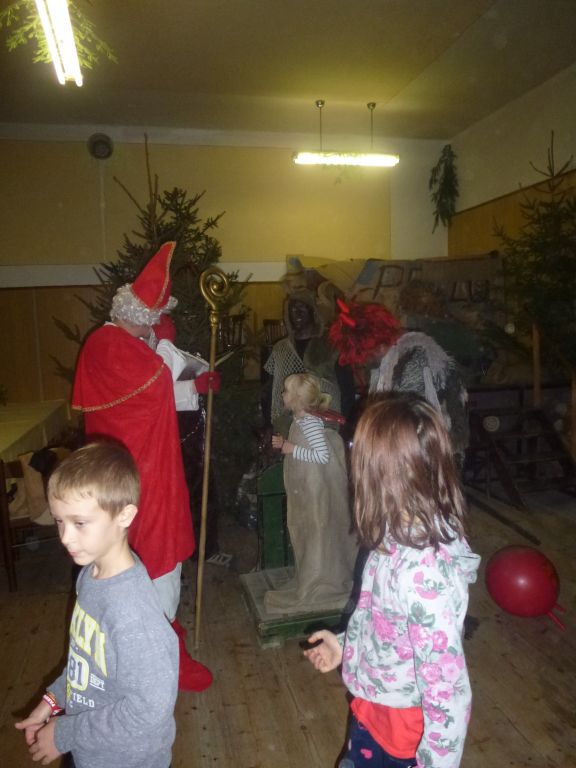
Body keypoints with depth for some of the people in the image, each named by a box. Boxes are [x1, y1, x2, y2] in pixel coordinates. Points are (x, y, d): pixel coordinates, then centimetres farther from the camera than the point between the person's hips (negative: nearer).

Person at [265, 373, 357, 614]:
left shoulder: (311, 422, -22)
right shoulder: (300, 420, 6)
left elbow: (323, 455, -28)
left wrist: (292, 450, -24)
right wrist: (284, 443, 5)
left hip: (316, 489, -9)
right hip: (302, 488, 9)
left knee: (317, 535, 5)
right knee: (305, 535, 20)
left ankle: (316, 589, 20)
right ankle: (307, 582, 36)